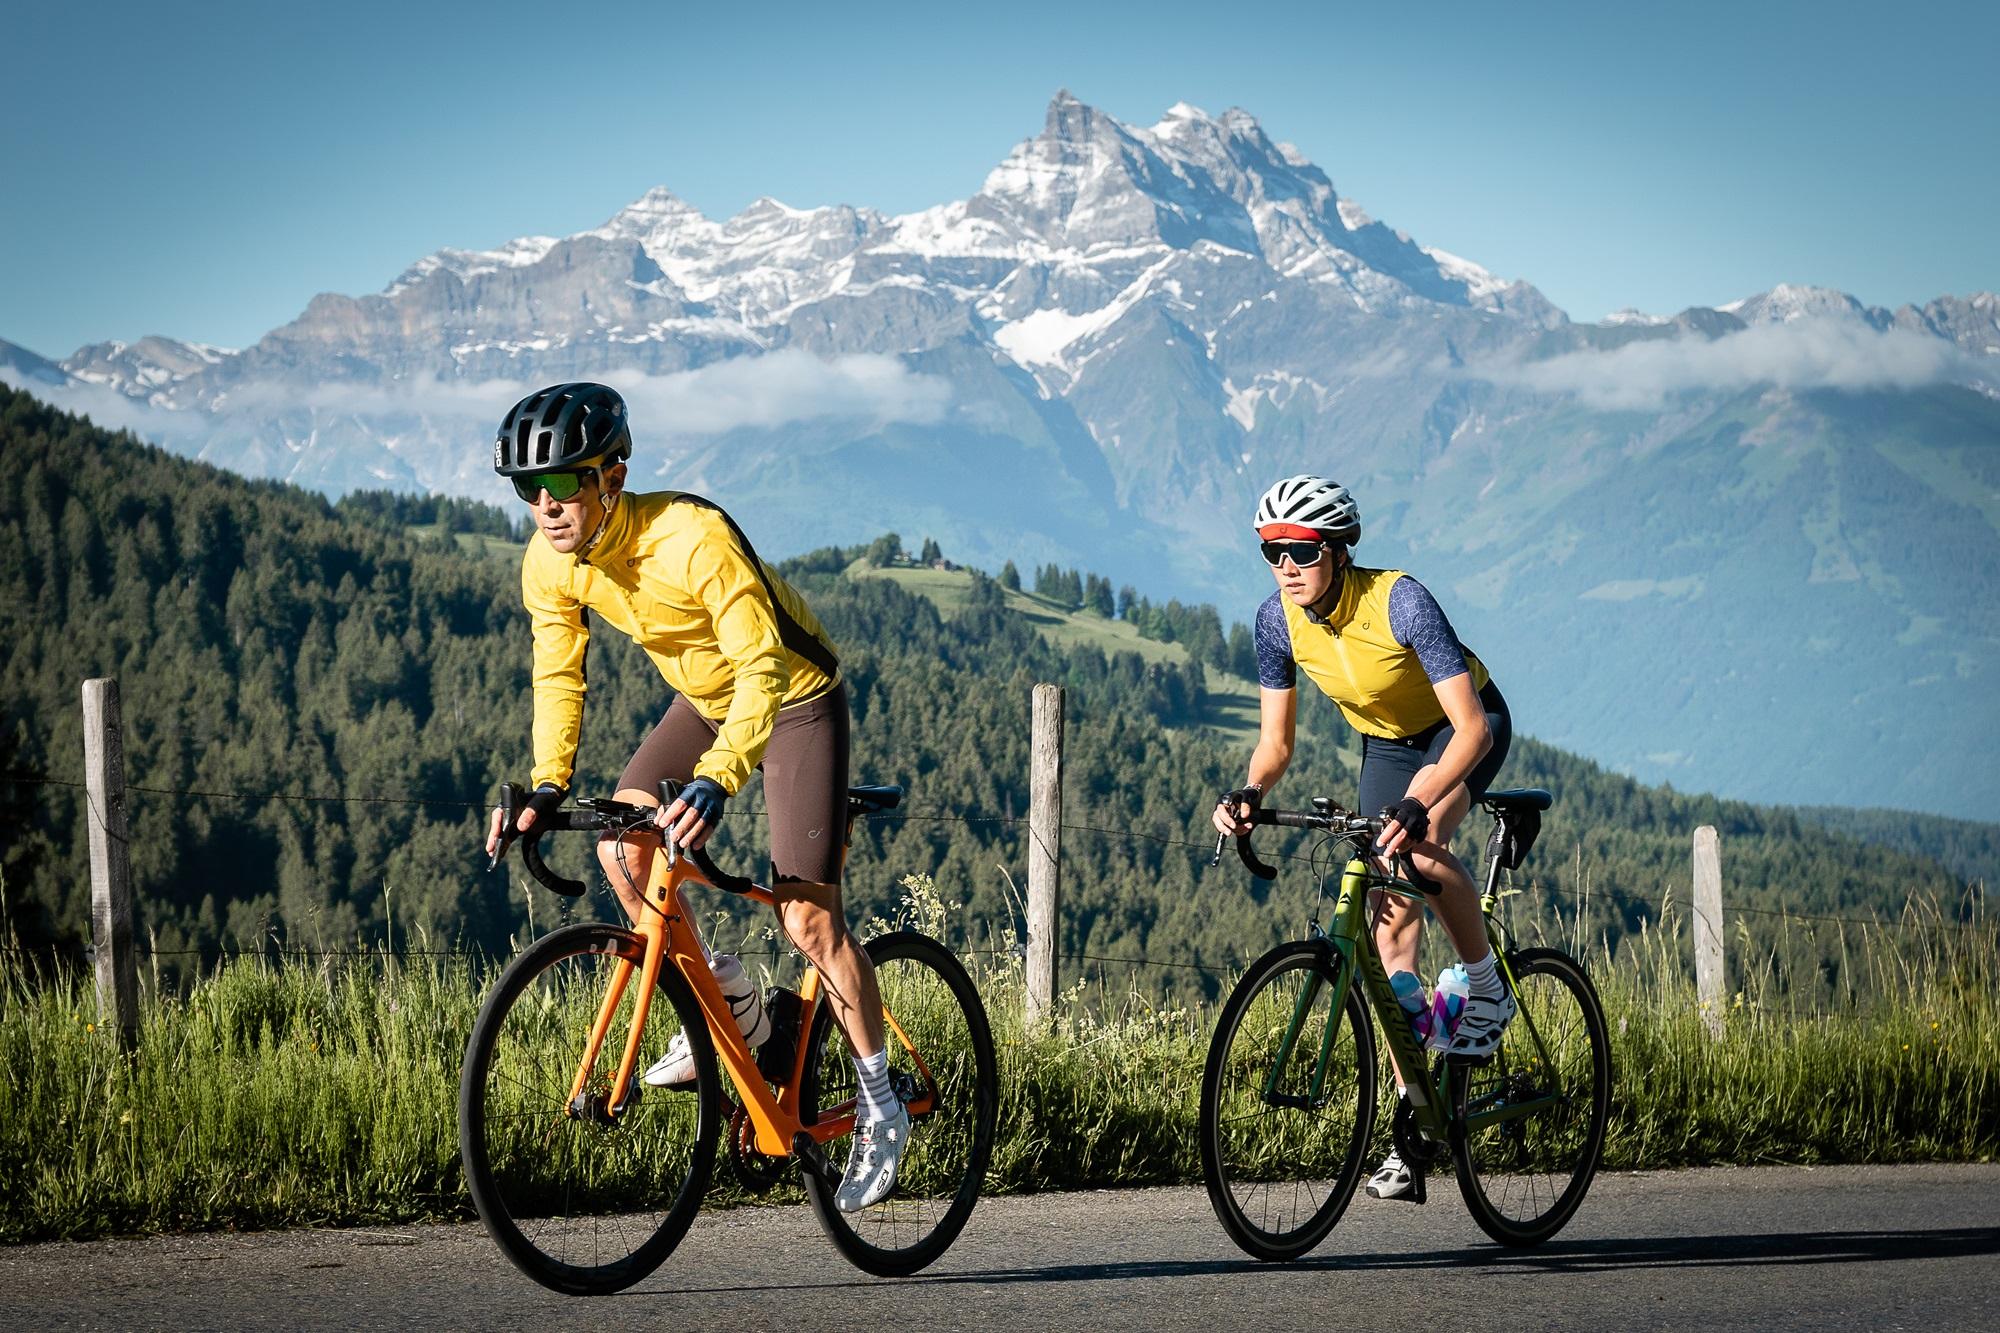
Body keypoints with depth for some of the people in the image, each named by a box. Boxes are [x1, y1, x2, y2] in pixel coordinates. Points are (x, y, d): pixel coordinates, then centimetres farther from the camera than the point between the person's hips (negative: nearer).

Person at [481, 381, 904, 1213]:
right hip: (704, 701, 7)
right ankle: (729, 1008, 8)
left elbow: (763, 666, -40)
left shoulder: (692, 539, -36)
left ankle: (878, 1106, 4)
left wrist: (717, 780, -52)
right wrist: (547, 787, -20)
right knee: (619, 846, -12)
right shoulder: (550, 564, -16)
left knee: (807, 916, -11)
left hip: (793, 699, -7)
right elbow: (559, 677, -5)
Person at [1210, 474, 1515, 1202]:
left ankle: (1488, 986, -8)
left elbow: (1472, 728, -38)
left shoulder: (1399, 602, -34)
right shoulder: (1277, 620, -18)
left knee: (1419, 849, -35)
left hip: (1463, 728, -5)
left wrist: (1420, 803, -53)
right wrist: (1250, 794, -32)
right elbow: (1275, 741, -10)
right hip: (1386, 743, 5)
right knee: (1391, 916, -4)